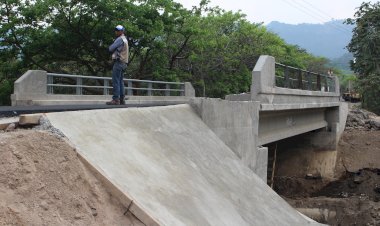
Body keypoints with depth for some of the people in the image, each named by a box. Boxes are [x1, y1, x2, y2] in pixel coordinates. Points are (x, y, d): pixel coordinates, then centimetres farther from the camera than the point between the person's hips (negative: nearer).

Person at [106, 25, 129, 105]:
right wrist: (115, 50, 7)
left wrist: (110, 47, 10)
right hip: (124, 63, 10)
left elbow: (110, 48, -12)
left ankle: (116, 99, -16)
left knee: (115, 81, -12)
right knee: (121, 82, 9)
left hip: (118, 62, -10)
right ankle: (122, 99, 8)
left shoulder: (120, 39, -9)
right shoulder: (125, 40, 22)